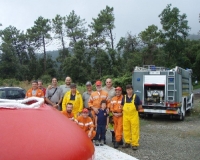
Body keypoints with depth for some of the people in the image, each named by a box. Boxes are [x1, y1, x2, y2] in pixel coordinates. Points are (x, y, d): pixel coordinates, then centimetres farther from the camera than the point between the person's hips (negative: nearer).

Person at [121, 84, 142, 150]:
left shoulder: (136, 97, -2)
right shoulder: (124, 97, 8)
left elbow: (140, 106, 2)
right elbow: (122, 106, 18)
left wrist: (134, 109, 4)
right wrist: (125, 110, 5)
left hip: (134, 116, -4)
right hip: (125, 116, 4)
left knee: (134, 130, -2)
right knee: (126, 130, 9)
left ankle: (135, 144, 6)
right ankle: (127, 142, 21)